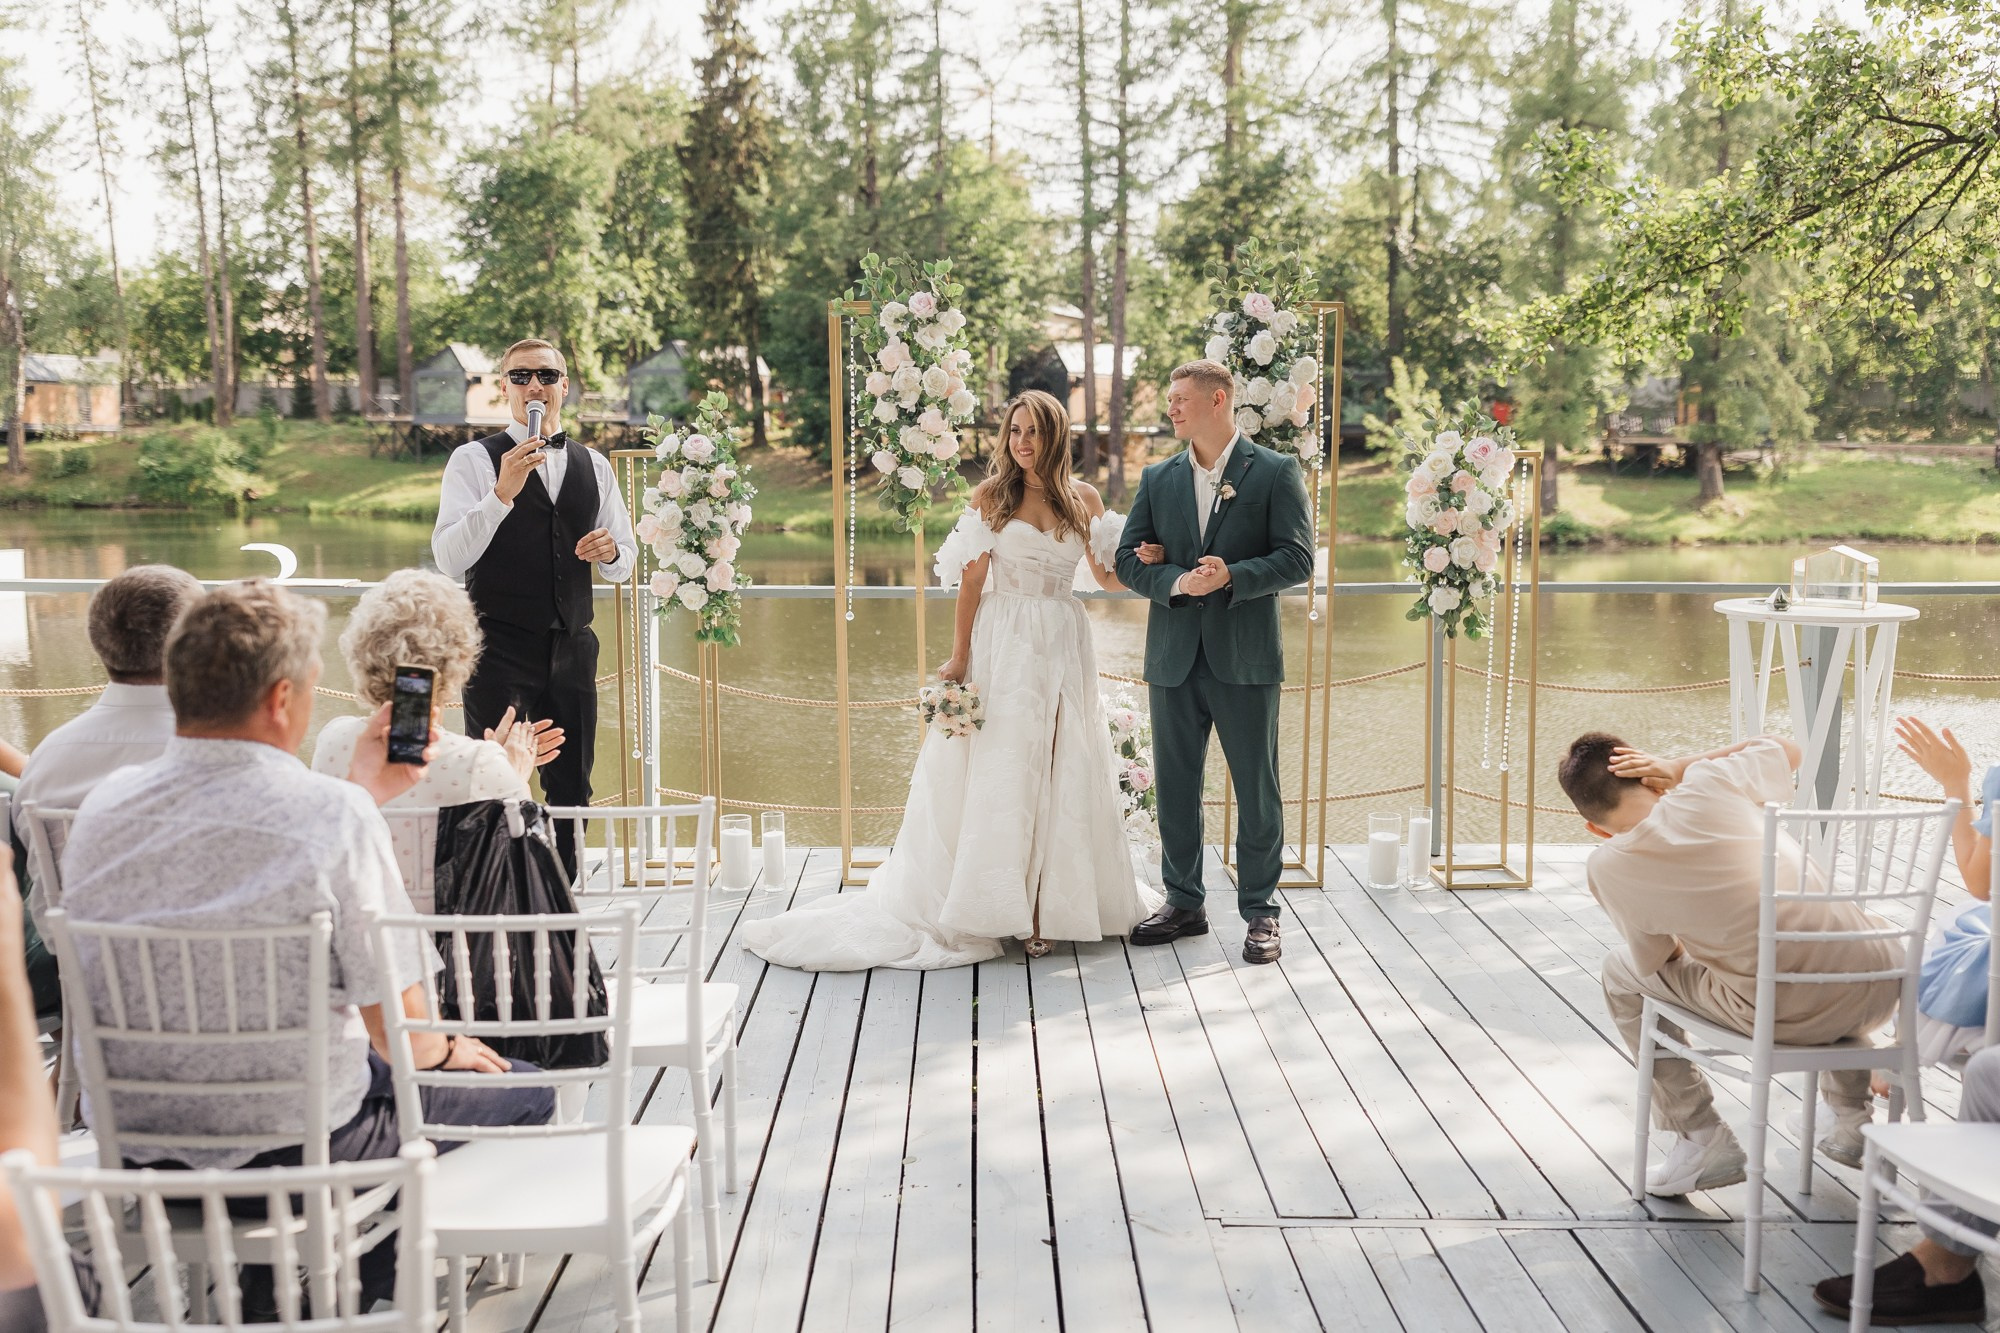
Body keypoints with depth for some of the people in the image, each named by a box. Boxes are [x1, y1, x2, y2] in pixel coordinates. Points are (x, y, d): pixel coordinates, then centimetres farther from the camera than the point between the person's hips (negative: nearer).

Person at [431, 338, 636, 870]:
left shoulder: (594, 466, 14)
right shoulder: (475, 459, -1)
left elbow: (625, 563, 18)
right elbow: (448, 559, -12)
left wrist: (611, 551, -7)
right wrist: (502, 492, -24)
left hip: (571, 646, 5)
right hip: (500, 648, -5)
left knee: (571, 787, 8)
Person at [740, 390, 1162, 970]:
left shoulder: (1085, 500, 8)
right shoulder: (991, 496, 0)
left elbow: (1107, 578, 11)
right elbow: (972, 581, -3)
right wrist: (958, 658, -8)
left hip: (1064, 645, 3)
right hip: (1004, 644, -3)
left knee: (1064, 773, 3)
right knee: (1001, 772, -3)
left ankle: (1055, 902, 12)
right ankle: (1002, 907, 2)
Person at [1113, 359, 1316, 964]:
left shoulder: (1275, 472, -1)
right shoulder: (1157, 478, 11)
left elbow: (1297, 558, -7)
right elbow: (1128, 559, 5)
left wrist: (1232, 576, -22)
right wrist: (1176, 581, -14)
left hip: (1245, 658, -4)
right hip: (1173, 657, 4)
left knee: (1257, 788, 2)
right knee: (1174, 786, 10)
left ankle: (1260, 910, 13)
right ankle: (1183, 902, 22)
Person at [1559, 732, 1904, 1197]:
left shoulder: (1607, 867, -2)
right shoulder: (1710, 783, 1)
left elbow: (1657, 961, 13)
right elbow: (1786, 749, 23)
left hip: (1787, 1016, -4)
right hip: (1881, 988, 4)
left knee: (1620, 971, 19)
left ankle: (1703, 1141, 18)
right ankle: (1853, 1119, 36)